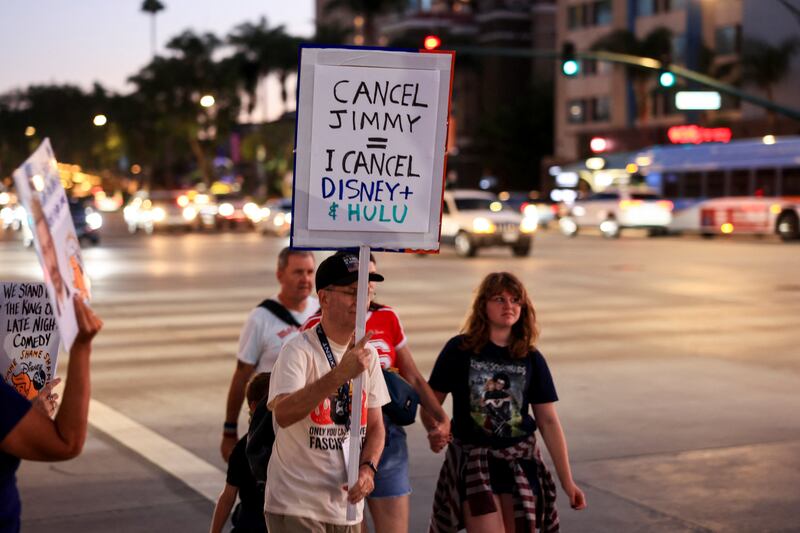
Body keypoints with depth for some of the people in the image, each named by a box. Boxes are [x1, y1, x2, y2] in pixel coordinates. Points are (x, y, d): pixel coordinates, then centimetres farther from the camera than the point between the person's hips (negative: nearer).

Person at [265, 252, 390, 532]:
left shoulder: (368, 354, 7)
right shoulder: (299, 350, -14)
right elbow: (283, 414, -30)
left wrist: (367, 467, -6)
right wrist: (340, 374, -38)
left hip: (347, 505, 7)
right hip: (296, 506, -7)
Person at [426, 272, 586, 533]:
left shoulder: (532, 359, 3)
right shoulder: (459, 350, -3)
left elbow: (548, 421, 4)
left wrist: (567, 481, 2)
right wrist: (434, 432, -22)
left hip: (521, 462, 3)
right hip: (472, 459, -3)